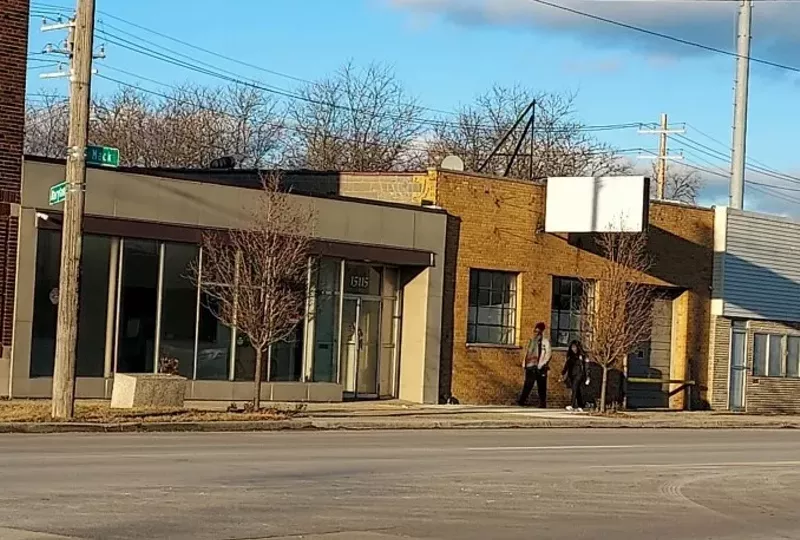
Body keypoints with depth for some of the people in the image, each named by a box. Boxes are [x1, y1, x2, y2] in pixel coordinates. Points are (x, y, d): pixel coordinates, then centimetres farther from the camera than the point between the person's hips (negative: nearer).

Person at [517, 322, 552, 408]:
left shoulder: (545, 341, -1)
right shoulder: (532, 341, 16)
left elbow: (548, 353, -8)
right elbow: (527, 352, 19)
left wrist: (542, 364, -16)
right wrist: (524, 363, 8)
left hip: (540, 368, -4)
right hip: (530, 366, 4)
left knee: (541, 386, 1)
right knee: (528, 384, -1)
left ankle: (542, 403, 5)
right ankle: (522, 400, -4)